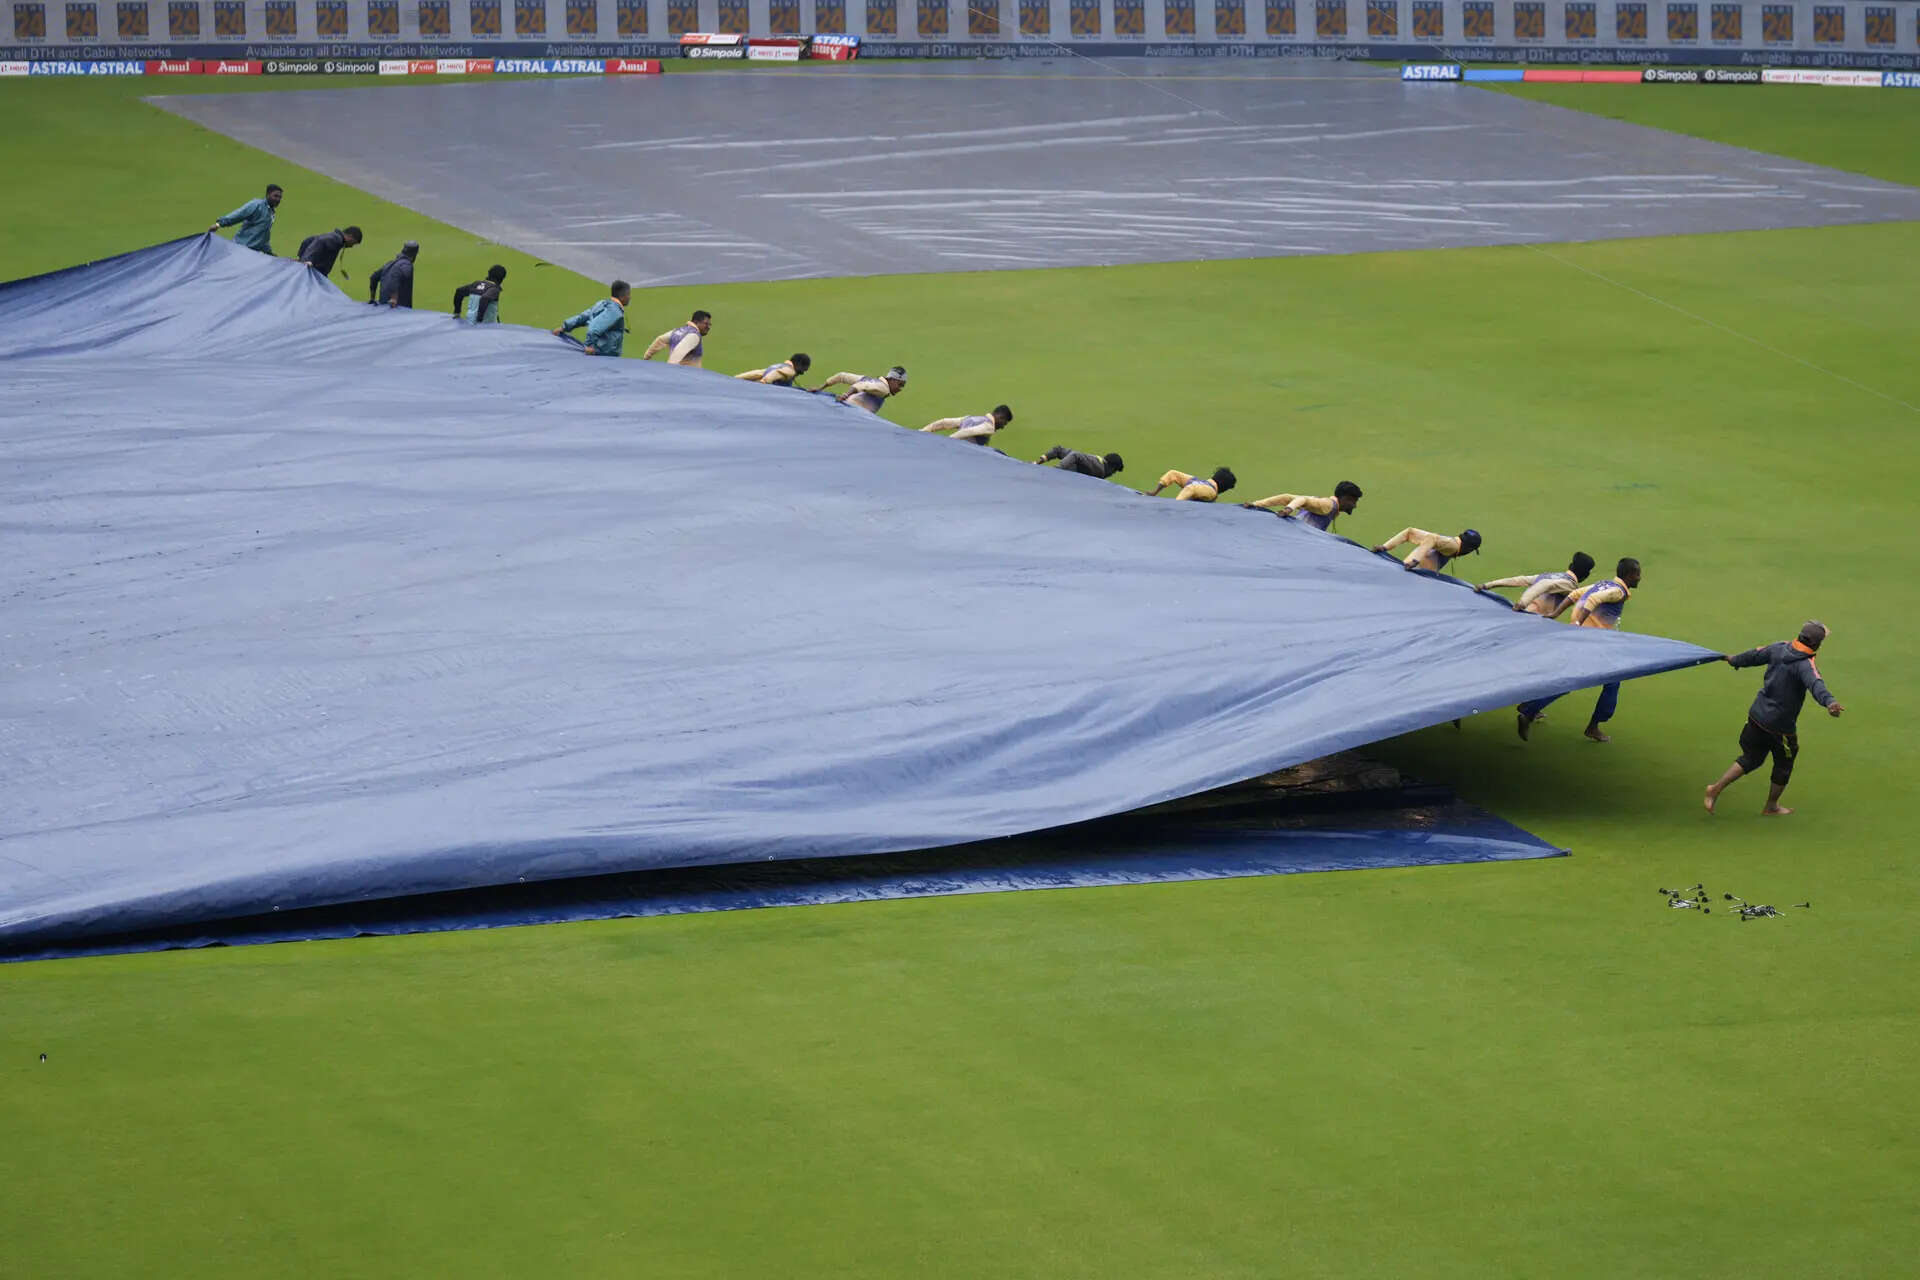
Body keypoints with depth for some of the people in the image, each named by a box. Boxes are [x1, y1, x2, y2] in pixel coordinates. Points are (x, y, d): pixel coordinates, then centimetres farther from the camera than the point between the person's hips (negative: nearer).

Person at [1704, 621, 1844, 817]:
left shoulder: (1780, 648, -3)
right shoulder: (1805, 666, -25)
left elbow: (1755, 655, 14)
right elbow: (1815, 684, -45)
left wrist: (1735, 660, 34)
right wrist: (1829, 701, -64)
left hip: (1757, 715, 6)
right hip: (1780, 726, -6)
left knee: (1751, 758, 21)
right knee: (1784, 764, 18)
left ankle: (1716, 788, 11)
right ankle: (1771, 807, 33)